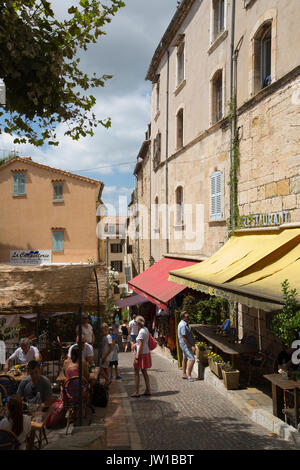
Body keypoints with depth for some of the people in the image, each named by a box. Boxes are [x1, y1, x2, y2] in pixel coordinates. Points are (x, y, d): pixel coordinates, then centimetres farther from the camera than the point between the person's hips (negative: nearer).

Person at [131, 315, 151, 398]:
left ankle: (137, 392, 5)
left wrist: (137, 357, -20)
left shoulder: (141, 332, -20)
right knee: (144, 371, 17)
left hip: (141, 354, -9)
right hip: (146, 353, 9)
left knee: (136, 373, 1)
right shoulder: (145, 329, 8)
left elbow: (140, 345, -22)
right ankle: (148, 390, 22)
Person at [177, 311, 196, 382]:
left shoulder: (185, 324, 10)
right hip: (186, 344, -11)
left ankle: (184, 374, 23)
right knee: (192, 359, -12)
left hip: (187, 344, 11)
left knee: (185, 358, 15)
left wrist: (192, 344, 21)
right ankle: (189, 376, -7)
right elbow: (184, 338, -25)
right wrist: (191, 346, -23)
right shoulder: (183, 325, -23)